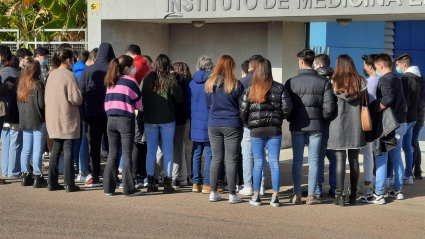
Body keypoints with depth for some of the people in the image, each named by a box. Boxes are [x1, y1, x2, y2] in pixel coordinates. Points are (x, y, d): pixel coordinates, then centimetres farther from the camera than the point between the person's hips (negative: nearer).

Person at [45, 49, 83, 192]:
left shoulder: (52, 75, 7)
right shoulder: (69, 75, -13)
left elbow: (48, 97, 15)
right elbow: (76, 99, -17)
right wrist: (80, 98, 3)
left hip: (53, 117, 7)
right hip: (67, 118, -6)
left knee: (56, 149, 12)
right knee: (68, 150, -2)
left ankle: (52, 182, 13)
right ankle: (69, 184, -1)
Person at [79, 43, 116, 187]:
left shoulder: (88, 71, -2)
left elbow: (81, 92, -1)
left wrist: (85, 109, 8)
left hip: (92, 114, 0)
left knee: (94, 145, 7)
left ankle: (95, 178, 5)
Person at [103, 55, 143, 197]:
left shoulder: (110, 82, 10)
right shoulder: (130, 81, -7)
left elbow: (107, 103, 13)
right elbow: (139, 103, -1)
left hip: (111, 119, 5)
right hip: (126, 120, -5)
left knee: (113, 154, 11)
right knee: (127, 155, -1)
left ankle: (109, 188, 11)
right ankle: (129, 189, 1)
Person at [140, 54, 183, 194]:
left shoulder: (146, 80, -3)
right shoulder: (170, 80, -10)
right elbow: (179, 99, -5)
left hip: (149, 120, 2)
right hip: (167, 119, -2)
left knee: (151, 151, 9)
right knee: (168, 151, 4)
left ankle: (150, 182, 9)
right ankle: (167, 183, 3)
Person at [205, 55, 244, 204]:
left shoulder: (209, 84, 1)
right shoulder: (236, 85, -10)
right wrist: (241, 121, 16)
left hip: (213, 125, 3)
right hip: (232, 125, -3)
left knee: (216, 158, 11)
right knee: (231, 160, 1)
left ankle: (213, 192, 12)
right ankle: (232, 194, 4)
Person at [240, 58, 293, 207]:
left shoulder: (250, 90, -2)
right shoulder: (279, 88, -2)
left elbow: (243, 111, -5)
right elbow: (287, 108, -8)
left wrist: (248, 124, 12)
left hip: (256, 131, 0)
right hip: (274, 130, 0)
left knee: (258, 163, 7)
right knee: (274, 163, 4)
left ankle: (256, 196, 10)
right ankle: (275, 197, 5)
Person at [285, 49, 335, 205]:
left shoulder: (291, 82, -3)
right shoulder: (324, 82, -1)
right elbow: (329, 107, -6)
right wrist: (322, 119, 9)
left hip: (297, 126, 0)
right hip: (316, 125, 0)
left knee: (297, 160, 7)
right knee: (313, 160, 5)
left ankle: (297, 195, 8)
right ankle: (311, 196, 4)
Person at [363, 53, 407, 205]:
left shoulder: (385, 79, -12)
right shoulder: (397, 79, 15)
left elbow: (388, 98, -27)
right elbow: (402, 102, 16)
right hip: (400, 123, 9)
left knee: (381, 158, -6)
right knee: (396, 156, 14)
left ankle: (378, 195, -6)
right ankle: (398, 190, 20)